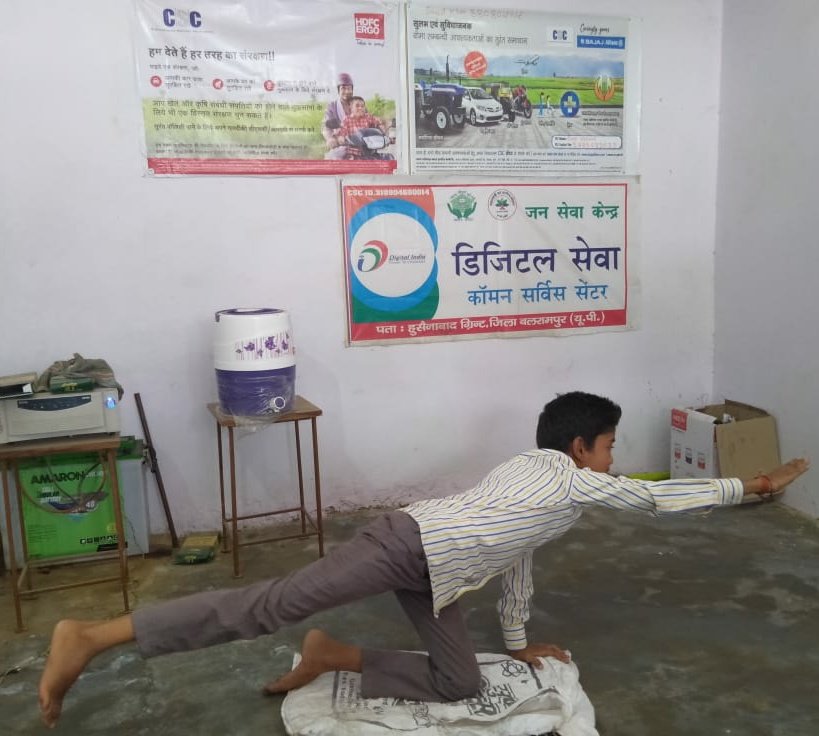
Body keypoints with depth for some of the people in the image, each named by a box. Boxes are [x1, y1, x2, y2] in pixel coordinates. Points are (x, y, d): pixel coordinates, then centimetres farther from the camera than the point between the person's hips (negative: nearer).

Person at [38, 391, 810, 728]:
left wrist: (519, 642, 40)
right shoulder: (574, 478, 3)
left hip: (424, 560, 10)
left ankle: (334, 656, 12)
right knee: (271, 605, -13)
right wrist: (752, 484, 18)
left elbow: (514, 556, 34)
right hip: (414, 544, -10)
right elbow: (660, 497, 7)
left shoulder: (528, 470, 28)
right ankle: (91, 636, -10)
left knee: (459, 681, 11)